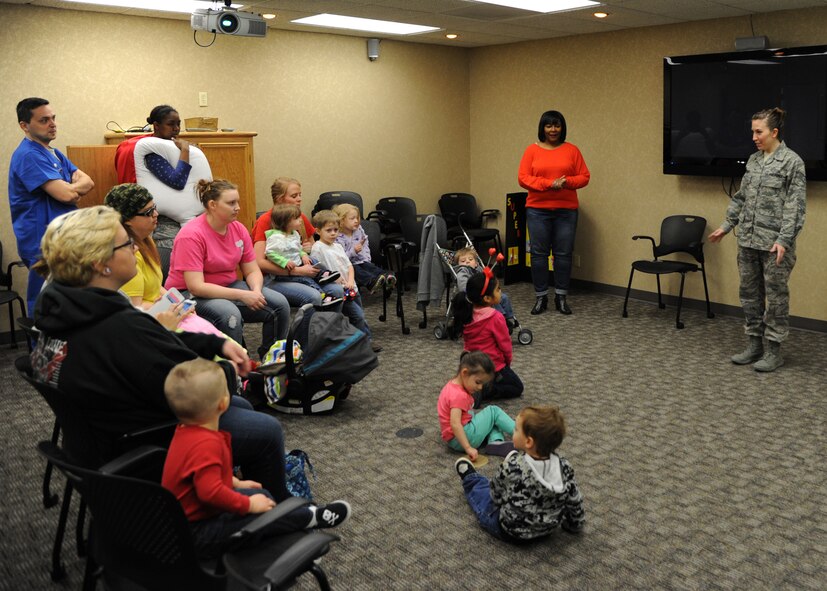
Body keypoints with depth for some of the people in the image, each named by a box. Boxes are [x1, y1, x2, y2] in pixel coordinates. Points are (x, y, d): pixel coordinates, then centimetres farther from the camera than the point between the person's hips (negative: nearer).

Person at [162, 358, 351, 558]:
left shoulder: (188, 432, 2)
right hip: (196, 532, -11)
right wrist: (248, 504, -25)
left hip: (194, 512, 11)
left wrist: (235, 483, 15)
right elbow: (211, 492, -38)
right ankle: (311, 518, 9)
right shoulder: (206, 444, -32)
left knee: (260, 495, 13)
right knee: (262, 514, -10)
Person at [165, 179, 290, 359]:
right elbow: (196, 286, -26)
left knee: (280, 304, -10)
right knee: (230, 313, -36)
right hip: (189, 294, -7)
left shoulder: (238, 229, 0)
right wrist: (242, 295, -29)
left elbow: (252, 271, 5)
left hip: (229, 287, 7)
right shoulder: (191, 235, -20)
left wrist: (256, 291, -19)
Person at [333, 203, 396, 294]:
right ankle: (372, 281, -60)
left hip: (361, 261, 6)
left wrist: (366, 258, 6)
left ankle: (386, 277, -49)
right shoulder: (338, 238, -14)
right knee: (356, 270, -33)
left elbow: (366, 247, 21)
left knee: (370, 266, -21)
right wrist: (353, 251, -27)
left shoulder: (359, 231, 9)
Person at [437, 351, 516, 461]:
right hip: (460, 440, -10)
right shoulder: (459, 395, -23)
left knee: (492, 419, 18)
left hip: (456, 438, 10)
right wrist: (468, 448, -34)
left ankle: (496, 442, -7)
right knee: (493, 411, -4)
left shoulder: (452, 386, 8)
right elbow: (455, 424, -32)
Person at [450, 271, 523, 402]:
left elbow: (468, 341, 6)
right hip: (494, 368, -7)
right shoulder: (496, 318, -25)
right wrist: (507, 362, 7)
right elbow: (505, 345, -15)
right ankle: (483, 392, -7)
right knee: (517, 387, 16)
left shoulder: (467, 315, -6)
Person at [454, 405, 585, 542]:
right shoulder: (564, 467, -20)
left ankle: (469, 478, 54)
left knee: (481, 489, 24)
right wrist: (575, 525, 12)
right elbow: (575, 503, -7)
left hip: (510, 531, -4)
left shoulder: (512, 465, -31)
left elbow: (496, 494, -13)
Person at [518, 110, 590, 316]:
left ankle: (561, 297, 14)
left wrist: (566, 182, -15)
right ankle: (540, 297, 12)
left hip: (566, 210, 1)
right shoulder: (532, 150, 3)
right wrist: (549, 184, -15)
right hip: (537, 210, -1)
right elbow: (523, 178, -4)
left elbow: (584, 177, 5)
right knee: (538, 253, 2)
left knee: (563, 253, 3)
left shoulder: (572, 150, 6)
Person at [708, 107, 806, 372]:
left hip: (774, 243, -6)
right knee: (750, 294, 11)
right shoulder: (753, 160, 10)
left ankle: (774, 351, 12)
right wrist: (727, 225, 15)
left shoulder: (792, 161, -8)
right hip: (748, 240, 7)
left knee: (775, 296, 3)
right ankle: (754, 345, 22)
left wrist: (784, 240, -19)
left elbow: (795, 206, -12)